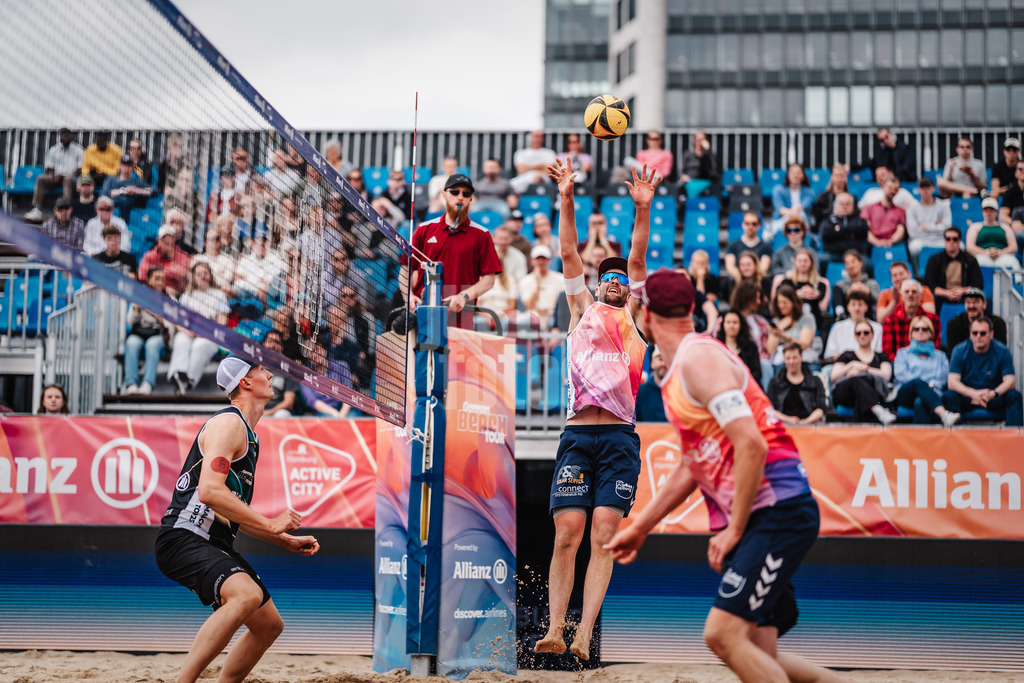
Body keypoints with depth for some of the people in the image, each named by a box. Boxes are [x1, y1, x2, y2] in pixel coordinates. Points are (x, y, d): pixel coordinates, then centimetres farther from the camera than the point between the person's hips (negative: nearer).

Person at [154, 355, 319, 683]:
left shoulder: (248, 435, 21)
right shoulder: (229, 423, -10)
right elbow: (210, 491, -25)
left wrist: (286, 540, 21)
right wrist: (271, 524, -19)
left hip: (214, 545, 10)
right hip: (184, 540, -10)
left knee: (269, 624, 13)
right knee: (248, 594, -34)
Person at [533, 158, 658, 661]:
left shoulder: (632, 319, 18)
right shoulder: (582, 311, 20)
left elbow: (638, 261, 7)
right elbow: (568, 254, 12)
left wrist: (643, 209, -4)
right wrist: (566, 199, 3)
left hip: (620, 438, -1)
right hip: (577, 435, 1)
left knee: (603, 536, -9)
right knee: (566, 533, -8)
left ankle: (584, 635, -13)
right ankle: (554, 629, -6)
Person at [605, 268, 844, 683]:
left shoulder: (699, 359, -12)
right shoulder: (678, 373, 19)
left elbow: (751, 446, -22)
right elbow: (691, 465, 26)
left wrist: (734, 530, -15)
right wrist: (640, 527, 28)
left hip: (779, 510, -10)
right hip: (750, 519, 10)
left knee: (723, 634, -17)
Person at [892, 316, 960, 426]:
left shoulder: (939, 356, 31)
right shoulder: (903, 353, 28)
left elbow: (943, 376, 13)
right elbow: (901, 374, 8)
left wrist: (933, 384, -11)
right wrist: (925, 382, -5)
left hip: (932, 393, 1)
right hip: (905, 395, -1)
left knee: (920, 402, -39)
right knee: (918, 383, -39)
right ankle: (944, 414, -62)